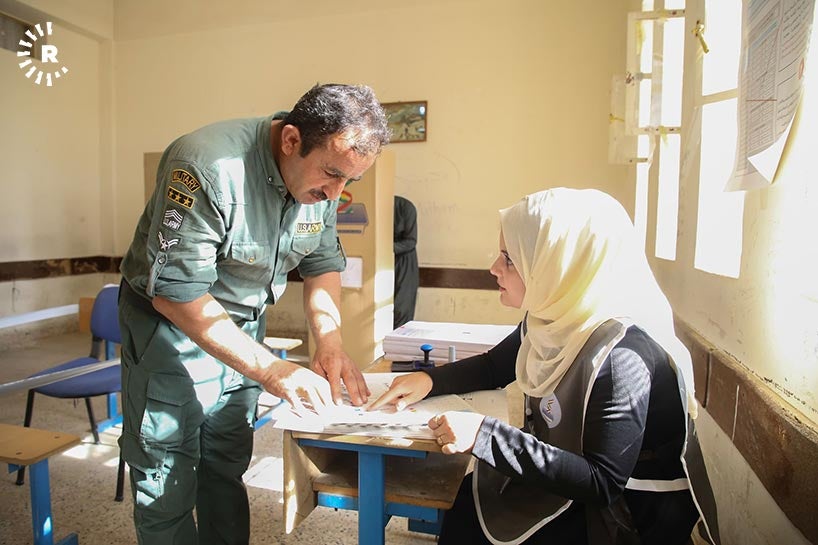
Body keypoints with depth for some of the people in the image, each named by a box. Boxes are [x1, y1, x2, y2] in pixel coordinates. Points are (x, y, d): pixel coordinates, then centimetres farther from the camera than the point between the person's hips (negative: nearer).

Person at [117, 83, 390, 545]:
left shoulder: (323, 180, -9)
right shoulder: (208, 168, -30)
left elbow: (323, 264, 1)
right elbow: (175, 294, -30)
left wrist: (330, 341, -14)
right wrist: (272, 371, -32)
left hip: (244, 326, 5)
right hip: (173, 322, -5)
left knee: (227, 467, 15)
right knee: (168, 485, 5)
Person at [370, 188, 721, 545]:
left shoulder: (620, 357, -31)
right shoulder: (554, 321, -6)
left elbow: (601, 484, -30)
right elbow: (493, 367, 9)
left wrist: (484, 435, -34)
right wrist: (429, 380, -7)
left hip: (630, 514, -6)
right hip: (575, 484, 7)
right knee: (461, 503, -3)